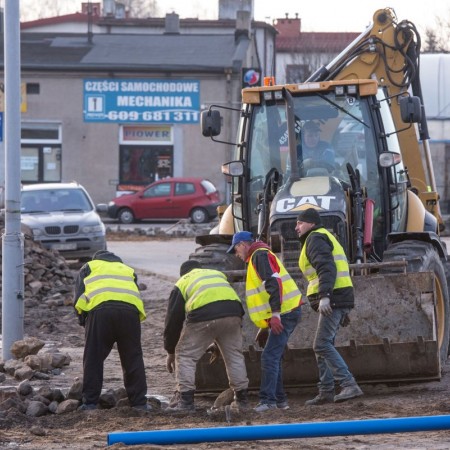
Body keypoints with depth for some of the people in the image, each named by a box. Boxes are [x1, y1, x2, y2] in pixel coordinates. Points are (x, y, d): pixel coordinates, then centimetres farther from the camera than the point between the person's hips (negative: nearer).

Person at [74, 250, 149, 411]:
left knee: (93, 359, 6)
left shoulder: (88, 267, 30)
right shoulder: (129, 271, 37)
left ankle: (90, 403, 5)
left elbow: (79, 297, 18)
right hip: (130, 310, 2)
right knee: (133, 359, 11)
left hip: (100, 308, -2)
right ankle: (139, 402, 11)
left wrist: (84, 322, 23)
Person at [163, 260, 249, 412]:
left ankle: (185, 400, 2)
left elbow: (173, 319, 23)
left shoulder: (182, 283, 25)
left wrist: (170, 351, 31)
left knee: (185, 356, 10)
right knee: (234, 355, 20)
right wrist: (221, 344, 38)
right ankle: (241, 398, 23)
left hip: (203, 316, -3)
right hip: (232, 313, 4)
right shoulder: (218, 274, 35)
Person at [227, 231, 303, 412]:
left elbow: (273, 283, -22)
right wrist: (265, 326, 29)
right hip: (283, 314, 11)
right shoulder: (257, 257, 25)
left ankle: (268, 399, -19)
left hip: (284, 314, -11)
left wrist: (275, 313, -28)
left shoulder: (260, 255, -8)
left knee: (269, 356, -14)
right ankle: (279, 399, 19)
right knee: (273, 357, 15)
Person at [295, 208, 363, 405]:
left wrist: (324, 296, -32)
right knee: (323, 345, 13)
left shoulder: (315, 239, -6)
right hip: (338, 299, 11)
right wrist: (343, 311, 26)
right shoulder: (326, 238, 26)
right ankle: (326, 392, 13)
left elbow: (326, 268, -21)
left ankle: (349, 385, -24)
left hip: (333, 299, -11)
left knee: (322, 344, -15)